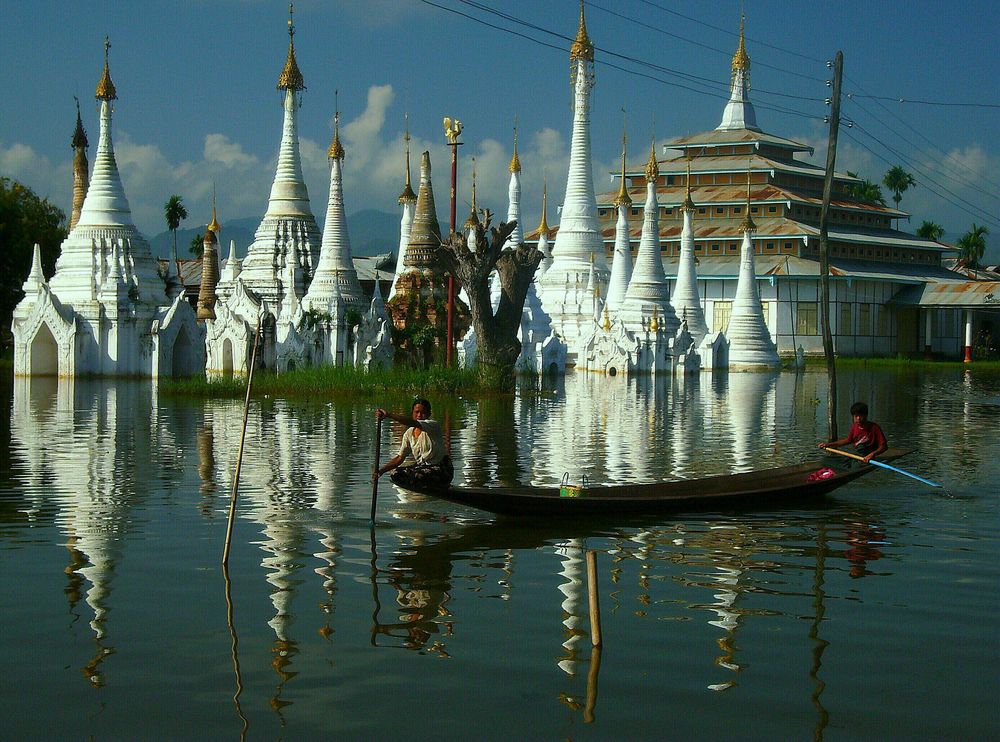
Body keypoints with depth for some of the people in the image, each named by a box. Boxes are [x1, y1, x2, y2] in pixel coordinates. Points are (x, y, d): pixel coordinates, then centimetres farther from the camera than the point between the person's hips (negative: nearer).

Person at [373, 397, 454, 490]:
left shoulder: (433, 425, -18)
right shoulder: (409, 434, 4)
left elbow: (413, 423, -37)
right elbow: (400, 457, 6)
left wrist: (388, 415, -47)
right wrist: (381, 470, -9)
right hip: (421, 466, 7)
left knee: (416, 476, -32)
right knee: (395, 474, -10)